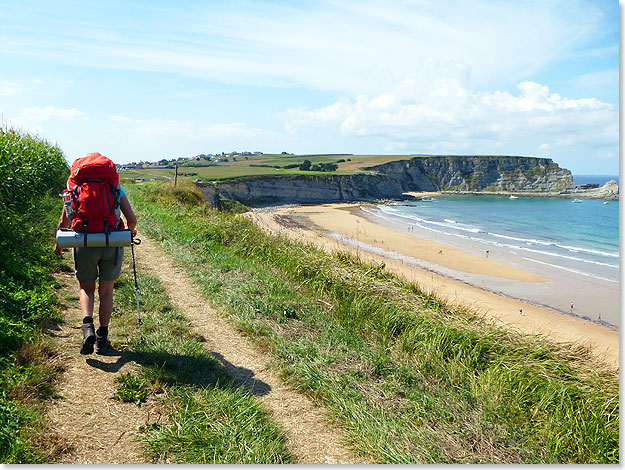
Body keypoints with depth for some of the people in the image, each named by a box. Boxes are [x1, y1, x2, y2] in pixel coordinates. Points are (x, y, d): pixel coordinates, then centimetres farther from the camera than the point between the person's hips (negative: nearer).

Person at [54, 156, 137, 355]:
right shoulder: (116, 188, 7)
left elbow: (63, 222, 6)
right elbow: (131, 218, 0)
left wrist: (58, 244, 22)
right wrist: (130, 232, 22)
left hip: (85, 244, 0)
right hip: (112, 243, 0)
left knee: (86, 287, 17)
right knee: (106, 290, 13)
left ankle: (88, 326, -7)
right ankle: (102, 338, 17)